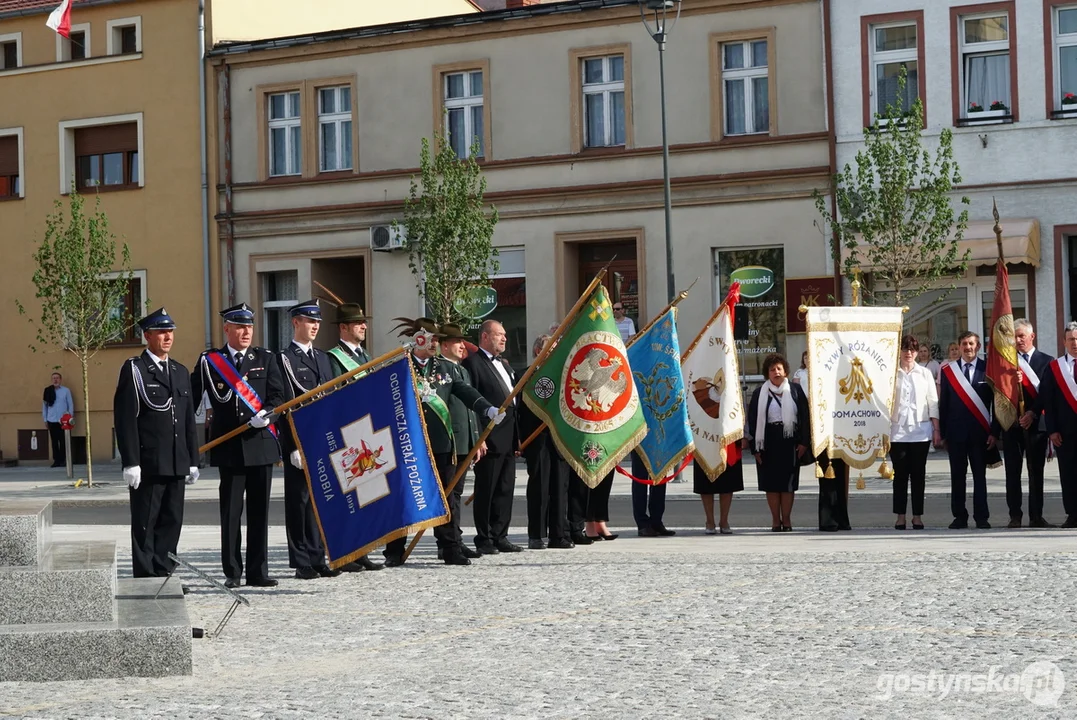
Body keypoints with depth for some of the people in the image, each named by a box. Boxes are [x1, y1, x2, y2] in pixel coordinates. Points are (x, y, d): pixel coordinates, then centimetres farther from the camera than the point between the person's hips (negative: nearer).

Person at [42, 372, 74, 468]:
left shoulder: (66, 391, 2)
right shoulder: (48, 391, 5)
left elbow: (70, 404, 5)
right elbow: (44, 405, 7)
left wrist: (71, 418, 0)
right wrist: (45, 419, 5)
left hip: (63, 420, -2)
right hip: (51, 420, 2)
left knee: (63, 441, -1)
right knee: (54, 441, 4)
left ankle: (63, 460, 5)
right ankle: (56, 460, 8)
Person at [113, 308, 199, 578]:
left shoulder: (181, 372, 16)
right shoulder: (133, 370, -3)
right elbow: (125, 420, -9)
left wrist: (193, 460, 14)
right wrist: (130, 462, -15)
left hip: (176, 464, 6)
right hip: (148, 463, -6)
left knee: (172, 521, 8)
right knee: (145, 525, -1)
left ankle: (164, 574, 15)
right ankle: (146, 577, 3)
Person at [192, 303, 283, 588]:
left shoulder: (265, 358, 10)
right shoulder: (208, 361, 4)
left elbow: (278, 393, 3)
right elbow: (190, 399, 6)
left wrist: (267, 413, -17)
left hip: (261, 444, 2)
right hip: (230, 447, -2)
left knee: (260, 510, 4)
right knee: (230, 511, 0)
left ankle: (258, 572, 9)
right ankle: (232, 572, 7)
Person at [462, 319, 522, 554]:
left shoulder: (503, 364, 21)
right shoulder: (473, 363, -8)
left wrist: (517, 436, 18)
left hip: (508, 438, 9)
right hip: (489, 438, -9)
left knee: (505, 489, 10)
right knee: (486, 490, -2)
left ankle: (500, 536, 17)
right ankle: (484, 539, 3)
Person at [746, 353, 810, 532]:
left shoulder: (795, 391, 6)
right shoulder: (759, 393, 5)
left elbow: (805, 417, 4)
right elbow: (753, 420, 3)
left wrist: (804, 442, -4)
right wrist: (755, 447, -4)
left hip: (789, 440, 0)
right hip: (768, 441, 0)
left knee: (788, 482, 1)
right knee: (771, 483, 1)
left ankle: (786, 519, 8)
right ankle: (776, 520, 8)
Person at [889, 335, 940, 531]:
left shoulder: (925, 373, 8)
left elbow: (933, 402, 8)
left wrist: (936, 429, 3)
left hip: (921, 430, 1)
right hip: (897, 430, -1)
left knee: (918, 474, 3)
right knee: (900, 474, 0)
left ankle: (917, 516, 7)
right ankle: (900, 516, 5)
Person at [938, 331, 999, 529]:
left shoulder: (988, 369, 2)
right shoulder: (948, 371, 6)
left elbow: (996, 402, 3)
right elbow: (943, 403, 6)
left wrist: (994, 431, -4)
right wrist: (942, 432, 2)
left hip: (979, 431, -1)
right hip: (956, 430, 1)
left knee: (979, 475, 2)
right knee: (957, 475, 4)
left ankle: (981, 517, 6)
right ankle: (960, 516, 9)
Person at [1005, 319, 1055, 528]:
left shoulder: (1046, 361, 4)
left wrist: (1033, 413, -11)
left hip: (1036, 423, -1)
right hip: (1011, 423, 1)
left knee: (1036, 472, 3)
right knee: (1013, 472, 2)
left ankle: (1036, 516, 7)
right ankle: (1015, 516, 6)